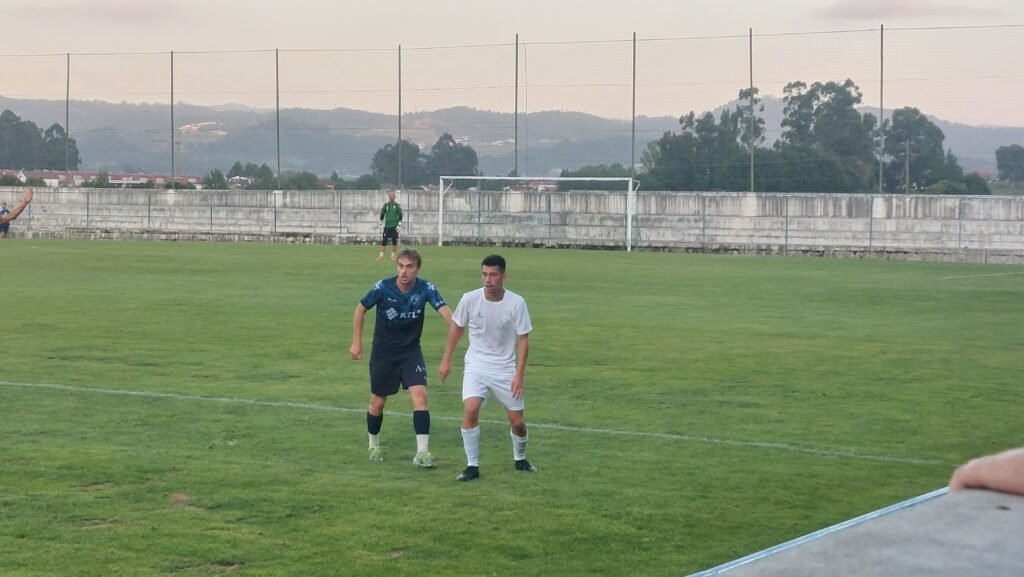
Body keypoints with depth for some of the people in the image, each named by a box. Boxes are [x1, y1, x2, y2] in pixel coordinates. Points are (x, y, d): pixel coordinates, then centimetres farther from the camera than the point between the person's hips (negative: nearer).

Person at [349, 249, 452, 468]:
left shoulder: (425, 288, -15)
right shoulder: (383, 287, -16)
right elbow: (360, 309, -1)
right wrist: (357, 342, -1)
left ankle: (422, 451, -15)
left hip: (411, 352, 0)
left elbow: (444, 310, -30)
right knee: (378, 402, 9)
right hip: (383, 353, 0)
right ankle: (374, 445, 35)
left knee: (420, 395, -18)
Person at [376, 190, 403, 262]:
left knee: (394, 241, -1)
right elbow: (382, 214, 12)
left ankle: (393, 255, 11)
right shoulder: (385, 205, 5)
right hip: (387, 226, 1)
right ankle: (381, 255, 0)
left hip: (395, 226, -1)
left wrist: (400, 224, -5)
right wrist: (381, 223, 8)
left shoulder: (397, 206, 0)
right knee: (384, 240, -5)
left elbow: (400, 215, 2)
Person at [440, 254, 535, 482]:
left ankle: (520, 459, 34)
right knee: (470, 410, -22)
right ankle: (472, 466, -9)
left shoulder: (516, 303, -13)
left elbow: (523, 339, -7)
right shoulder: (470, 299, -10)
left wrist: (519, 374, -12)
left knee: (517, 422, 3)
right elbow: (456, 328, 6)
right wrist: (446, 360, 7)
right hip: (476, 366, 0)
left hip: (505, 369, 0)